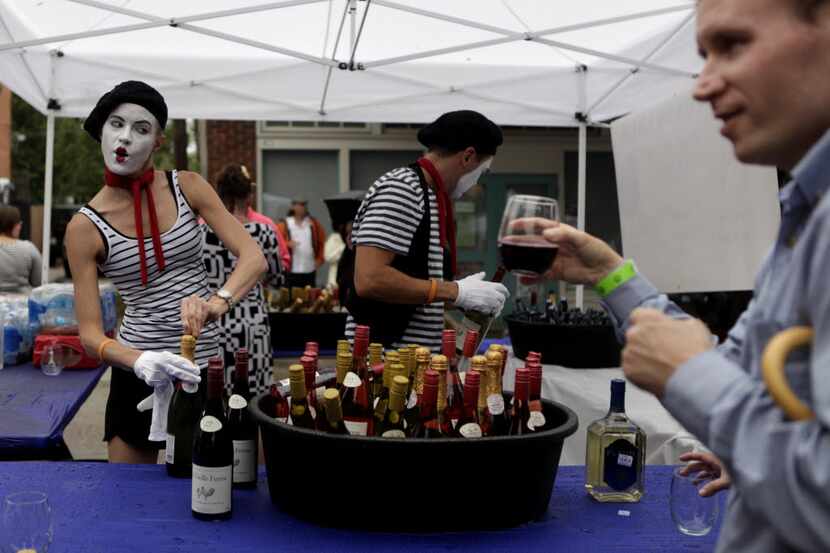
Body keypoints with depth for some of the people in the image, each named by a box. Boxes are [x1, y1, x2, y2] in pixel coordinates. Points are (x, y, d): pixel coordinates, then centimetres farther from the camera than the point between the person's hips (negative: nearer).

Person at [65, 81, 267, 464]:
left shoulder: (187, 187, -4)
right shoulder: (85, 227, -8)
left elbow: (254, 258, -12)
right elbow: (90, 334, -12)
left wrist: (217, 302, -33)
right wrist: (139, 361, -33)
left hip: (205, 365, 1)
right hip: (139, 372, -1)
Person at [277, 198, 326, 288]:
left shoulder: (314, 223, 10)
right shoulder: (284, 224, 1)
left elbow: (323, 241, 15)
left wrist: (320, 259, 7)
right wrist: (287, 244, -22)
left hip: (310, 270, 3)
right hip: (291, 270, -3)